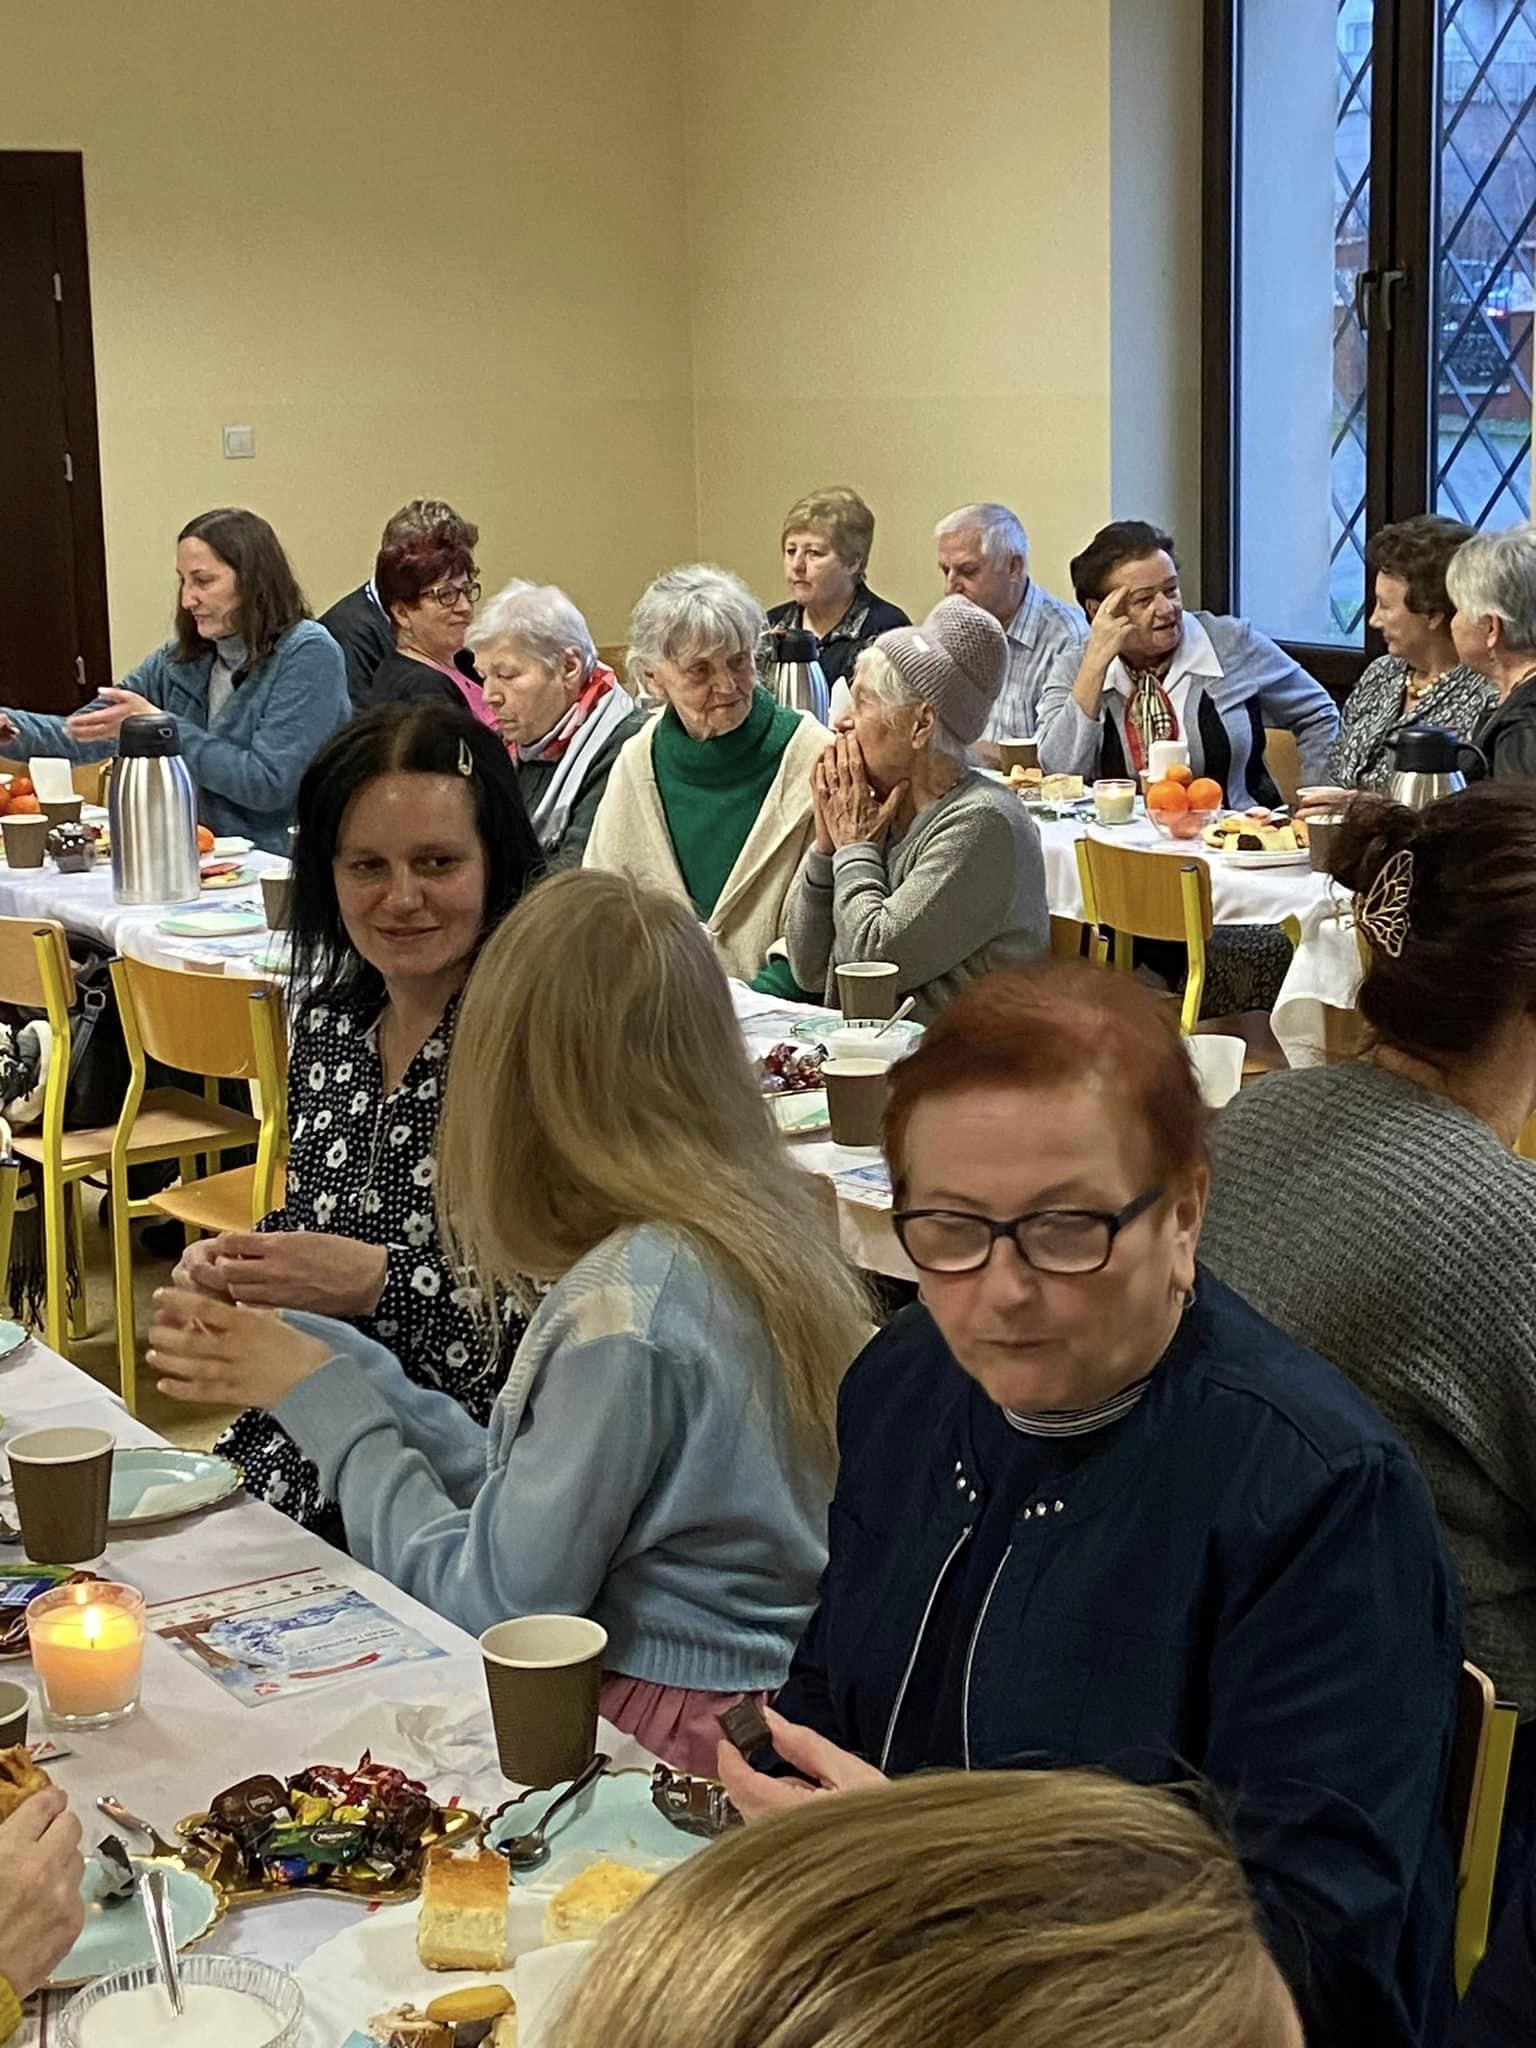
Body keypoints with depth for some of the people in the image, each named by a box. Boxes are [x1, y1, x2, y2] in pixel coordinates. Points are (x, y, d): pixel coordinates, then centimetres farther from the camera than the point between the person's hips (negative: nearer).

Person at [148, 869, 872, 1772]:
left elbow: (489, 1612, -15)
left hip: (673, 1726, -8)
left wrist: (321, 1395, -5)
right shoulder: (769, 1218, 3)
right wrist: (328, 1360, 9)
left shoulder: (623, 1303, -23)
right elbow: (525, 1488, 9)